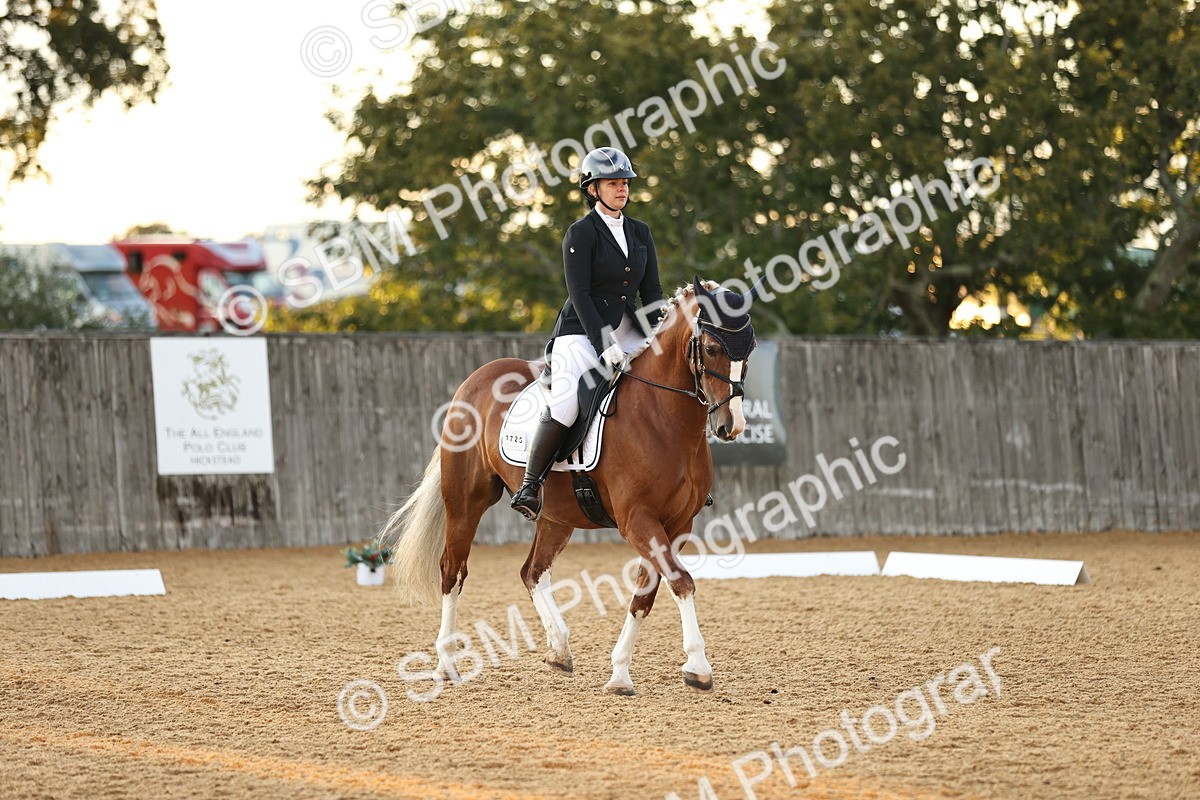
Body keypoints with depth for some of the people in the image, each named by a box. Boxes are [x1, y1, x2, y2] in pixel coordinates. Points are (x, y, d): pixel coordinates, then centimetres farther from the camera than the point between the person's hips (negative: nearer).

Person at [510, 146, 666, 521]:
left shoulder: (640, 232, 13)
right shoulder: (580, 234, -5)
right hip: (582, 332, -6)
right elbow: (580, 295, -13)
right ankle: (530, 485, -20)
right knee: (566, 403, -29)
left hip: (628, 332, 6)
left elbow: (651, 291, 13)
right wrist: (604, 345, -22)